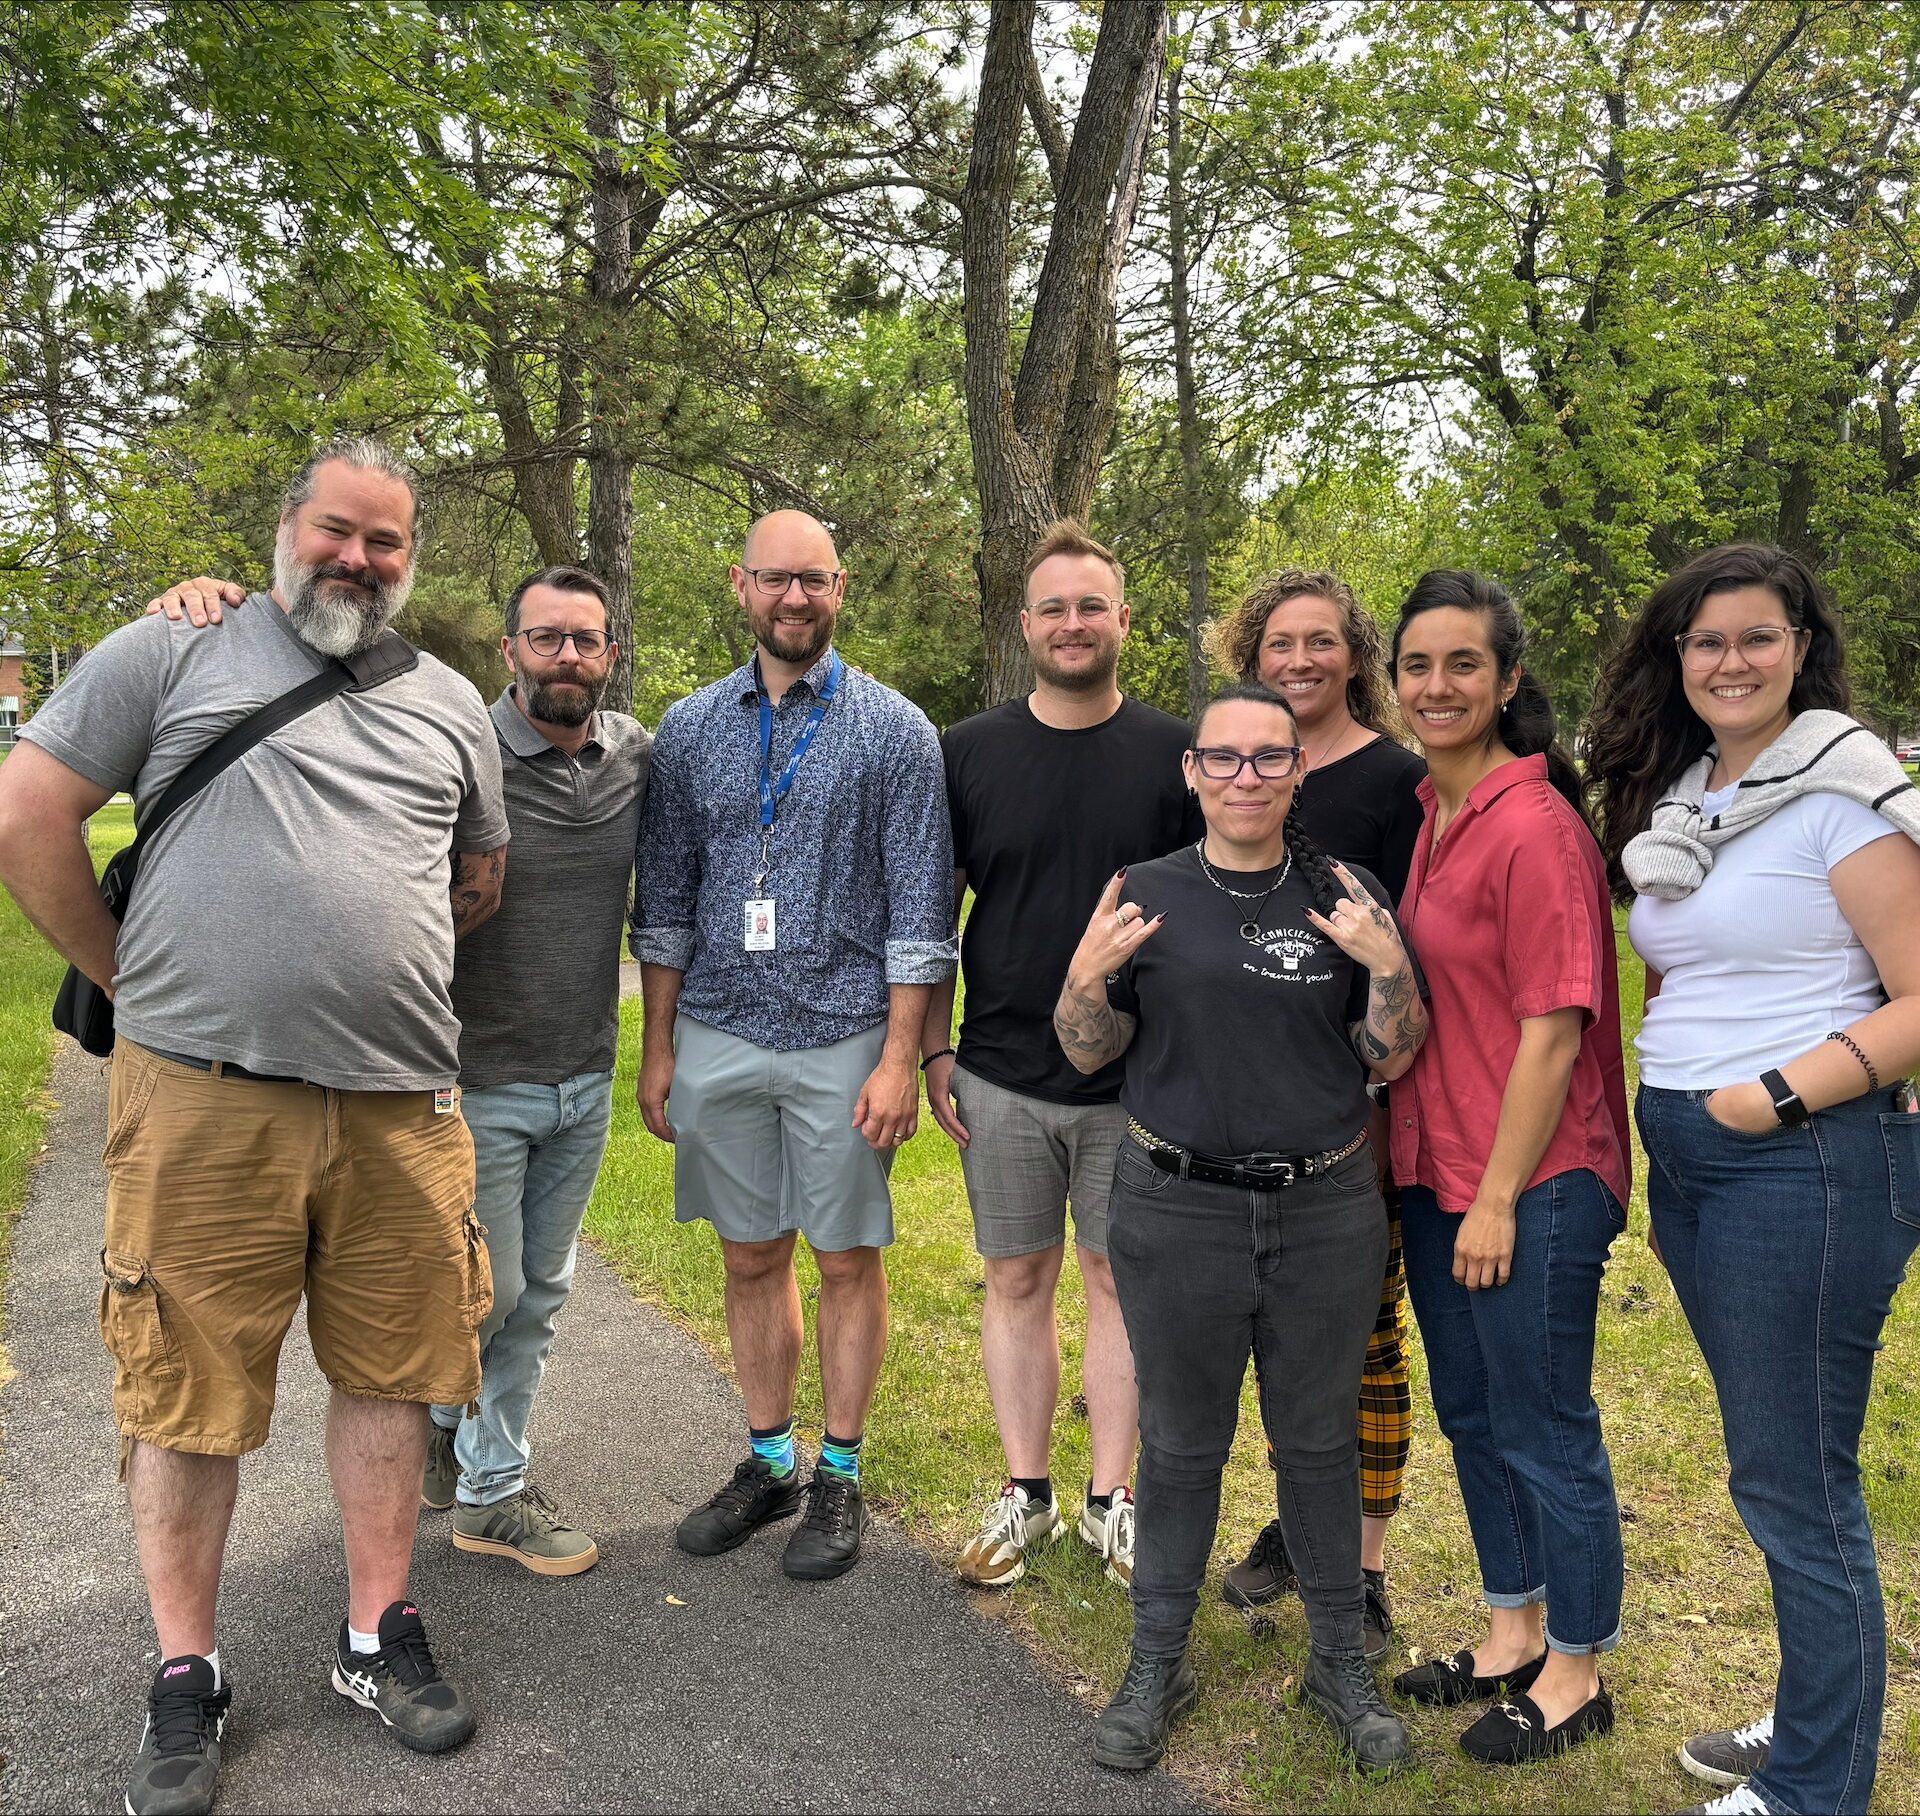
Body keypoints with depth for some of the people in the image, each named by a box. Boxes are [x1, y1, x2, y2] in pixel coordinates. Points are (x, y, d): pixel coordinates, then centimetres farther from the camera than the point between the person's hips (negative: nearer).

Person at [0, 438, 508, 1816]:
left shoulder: (450, 703, 14)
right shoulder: (172, 654, 3)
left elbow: (478, 883, 25)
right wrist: (135, 983, 3)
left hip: (403, 1106, 4)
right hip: (203, 1095, -3)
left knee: (391, 1373, 11)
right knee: (189, 1391, 6)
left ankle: (378, 1637, 28)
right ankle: (187, 1677, 24)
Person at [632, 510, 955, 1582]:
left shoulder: (894, 730, -2)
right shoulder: (691, 728, 7)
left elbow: (920, 911, -5)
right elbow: (665, 900, 10)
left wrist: (900, 1058, -11)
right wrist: (658, 1046, 6)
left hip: (843, 1038, -3)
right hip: (717, 1035, 3)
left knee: (849, 1259, 8)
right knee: (751, 1255, 14)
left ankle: (841, 1476, 24)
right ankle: (770, 1460, 30)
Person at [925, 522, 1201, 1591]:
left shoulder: (1173, 754, -1)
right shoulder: (969, 753, 2)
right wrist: (935, 1051, 2)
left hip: (1136, 1079, -1)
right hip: (1002, 1076, 1)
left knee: (1121, 1281, 9)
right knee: (1018, 1282, 11)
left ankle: (1111, 1500, 25)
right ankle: (1027, 1494, 27)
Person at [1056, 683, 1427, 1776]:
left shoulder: (1348, 898, 1)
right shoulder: (1146, 894, 0)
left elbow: (1391, 1060, 1)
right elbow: (1089, 1054, 4)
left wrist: (1389, 967, -16)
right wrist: (1089, 975, -16)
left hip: (1327, 1212, 1)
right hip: (1176, 1209, 0)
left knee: (1319, 1441, 14)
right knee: (1181, 1443, 13)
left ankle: (1343, 1663, 33)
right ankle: (1158, 1665, 30)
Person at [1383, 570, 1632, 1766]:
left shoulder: (1534, 825, -18)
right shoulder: (1431, 815, 8)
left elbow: (1553, 1031, -19)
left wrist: (1497, 1197, -16)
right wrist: (1436, 1174, 11)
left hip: (1533, 1186, -8)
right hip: (1437, 1173, 8)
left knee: (1547, 1433, 8)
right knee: (1471, 1412, 20)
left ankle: (1575, 1672, 30)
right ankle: (1514, 1637, 40)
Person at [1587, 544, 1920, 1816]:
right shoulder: (1675, 801, 12)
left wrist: (1779, 1095, -20)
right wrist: (1673, 1110, 7)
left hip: (1810, 1162, -8)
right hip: (1686, 1158, 8)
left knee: (1794, 1484, 2)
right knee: (1778, 1465, 19)